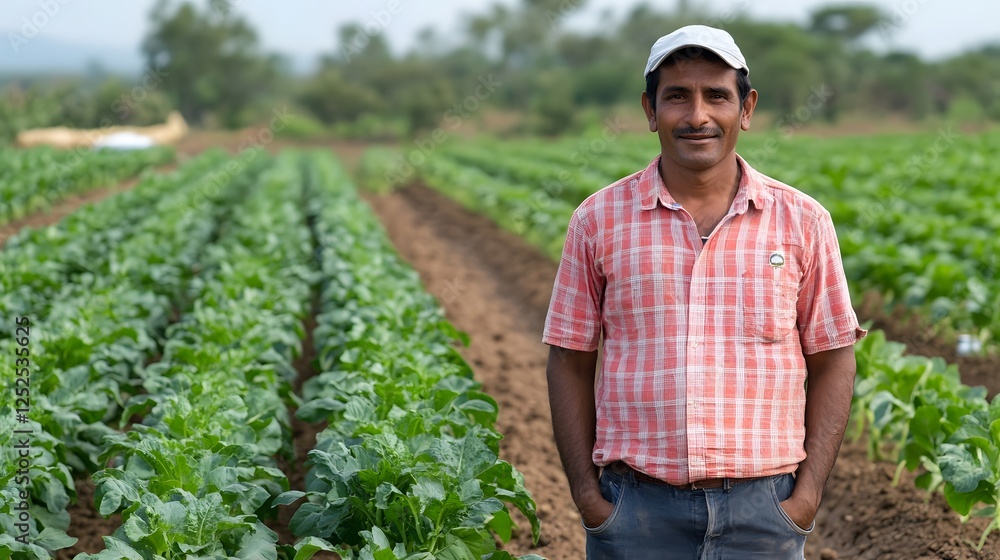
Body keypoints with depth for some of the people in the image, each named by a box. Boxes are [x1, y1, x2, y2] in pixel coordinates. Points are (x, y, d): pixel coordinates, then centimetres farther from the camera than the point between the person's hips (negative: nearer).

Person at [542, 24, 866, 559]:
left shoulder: (801, 222, 3)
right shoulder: (599, 220, 3)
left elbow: (831, 361, 6)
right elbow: (570, 362, 5)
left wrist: (808, 493, -2)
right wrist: (586, 493, -2)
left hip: (762, 510, 0)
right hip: (636, 510, 0)